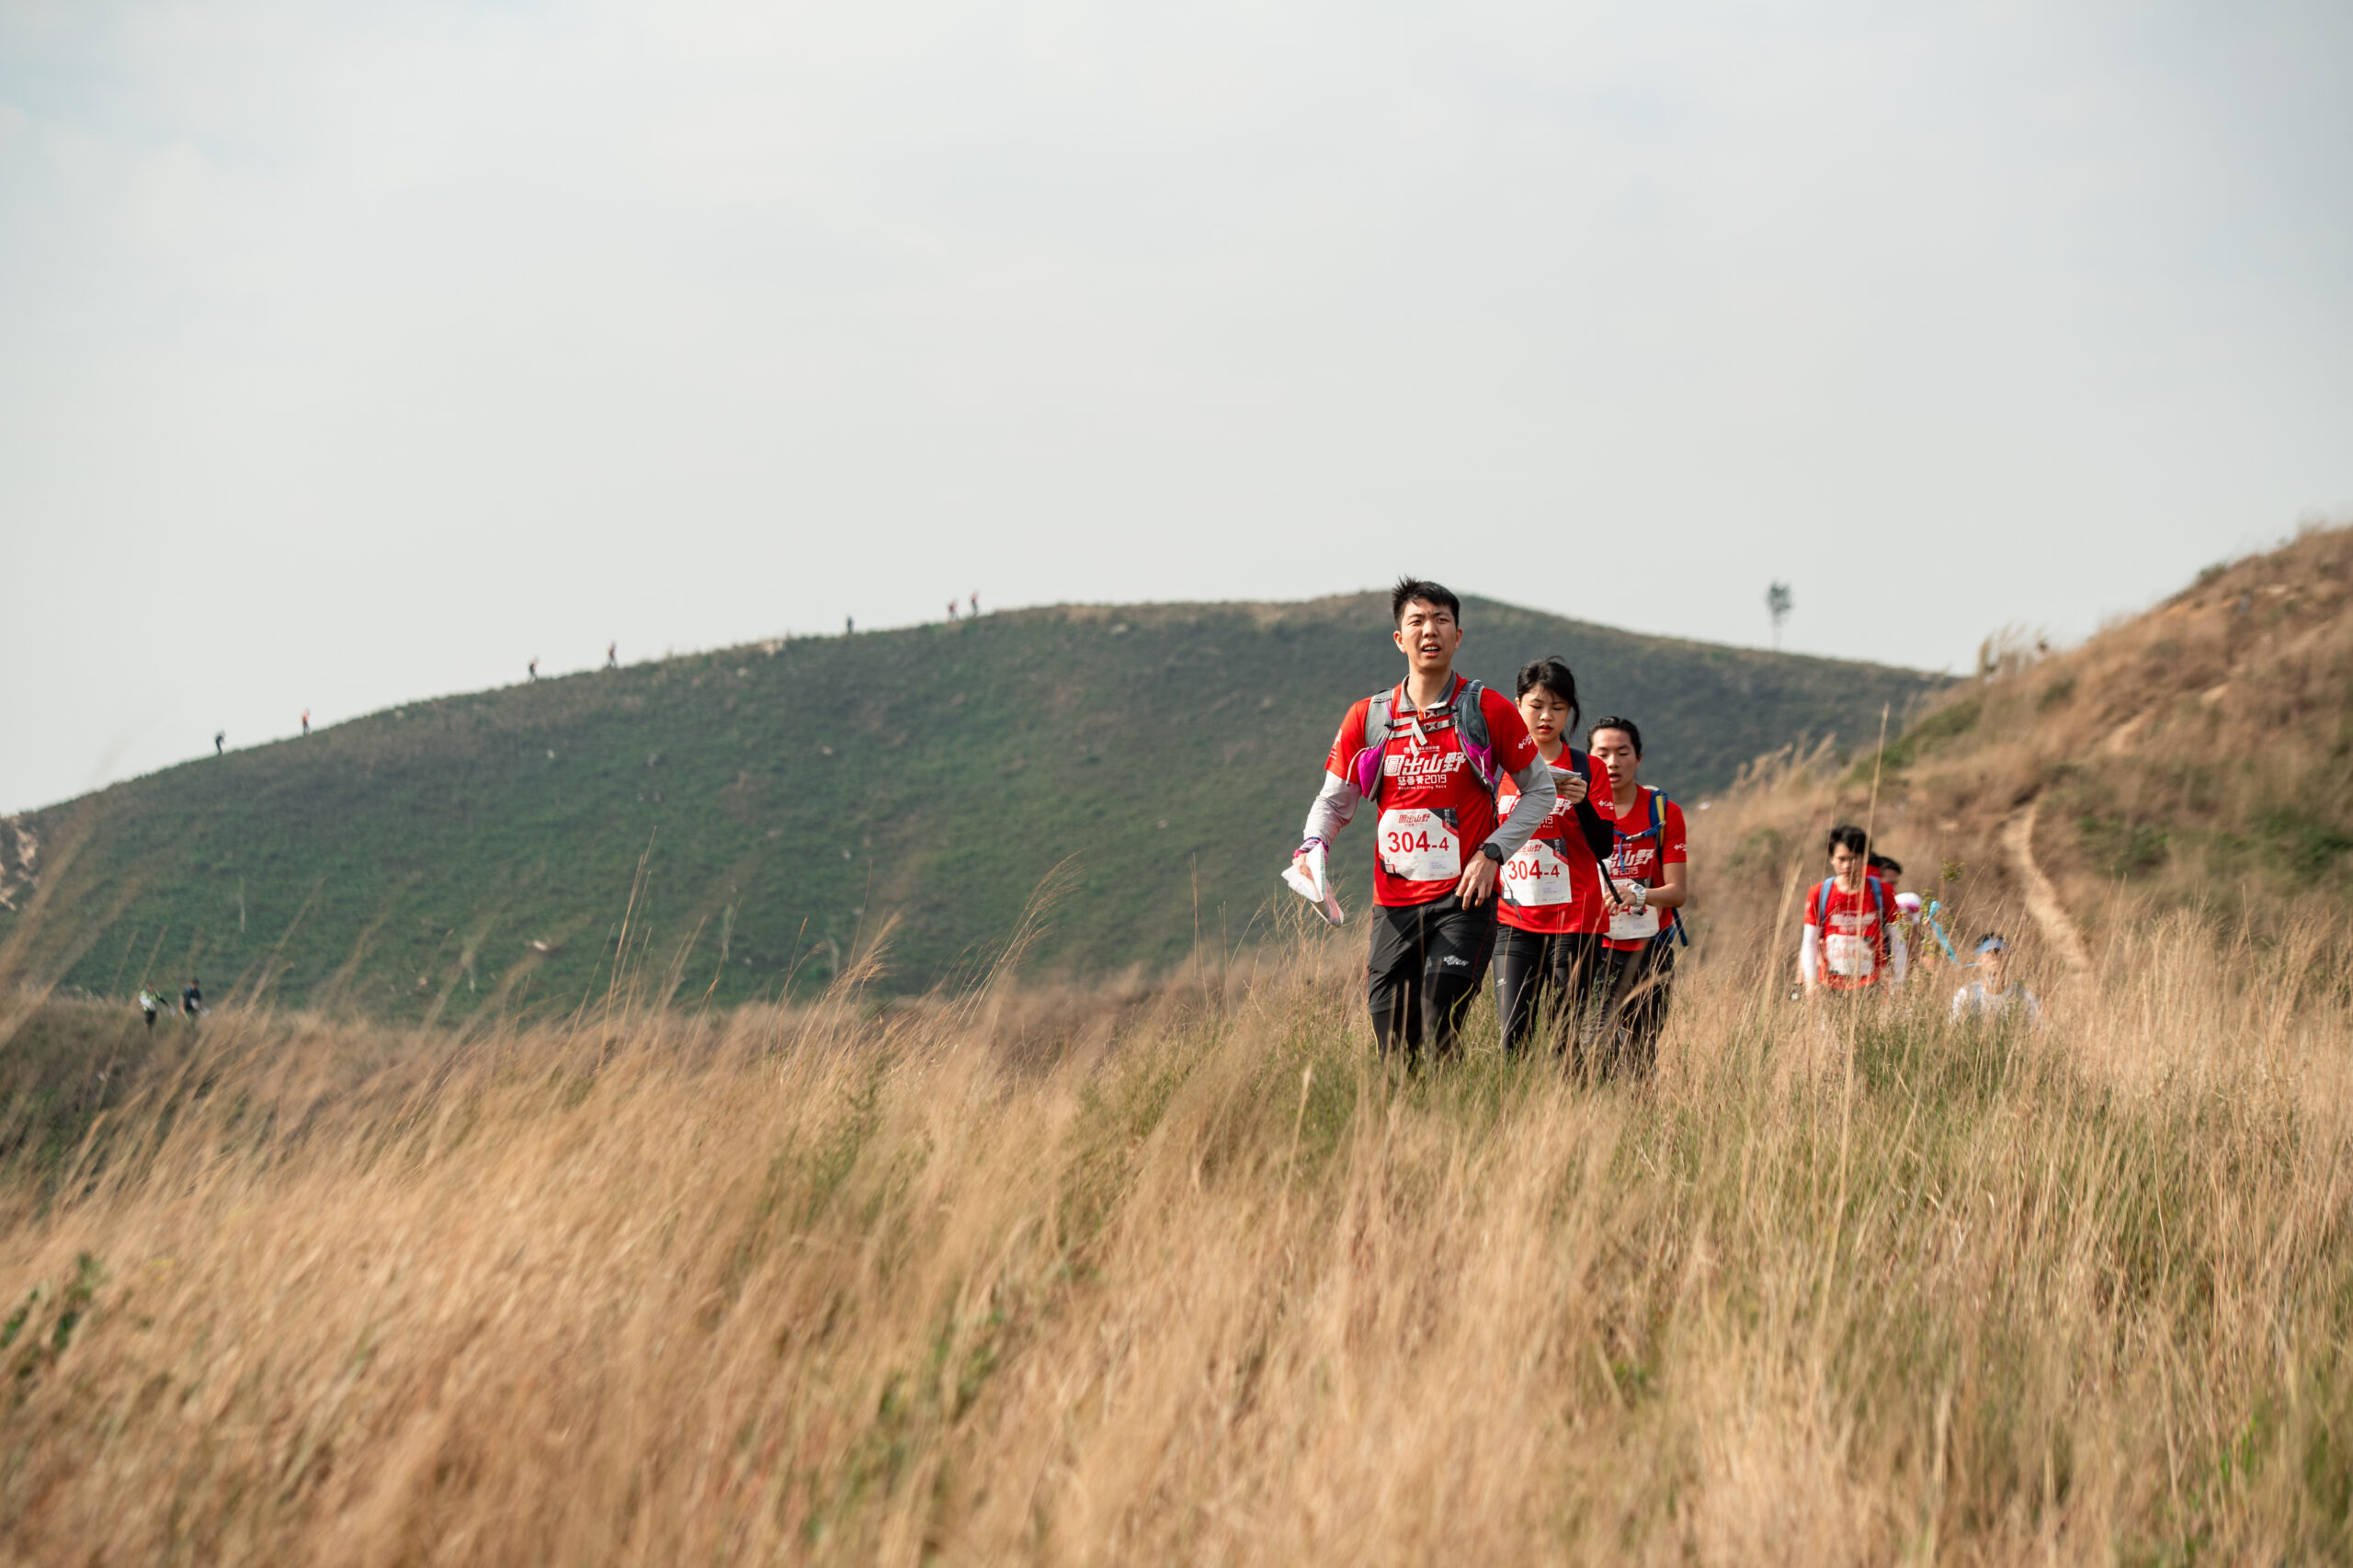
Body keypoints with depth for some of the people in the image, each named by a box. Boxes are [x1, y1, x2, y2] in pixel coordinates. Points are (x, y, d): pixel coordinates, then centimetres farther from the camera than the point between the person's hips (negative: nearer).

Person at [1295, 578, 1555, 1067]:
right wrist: (1313, 846, -5)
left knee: (1438, 1036, -18)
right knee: (1394, 1050, 1)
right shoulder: (1367, 718, 8)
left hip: (1464, 898, -3)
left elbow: (1540, 791, 9)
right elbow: (1334, 801, 16)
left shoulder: (1490, 711, 1)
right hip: (1393, 902, 3)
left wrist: (1493, 852, -4)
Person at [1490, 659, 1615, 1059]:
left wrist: (1582, 803, -18)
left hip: (1574, 921, -1)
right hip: (1513, 921, 2)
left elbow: (1603, 848, -5)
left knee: (1568, 1040, -3)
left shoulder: (1588, 771, 3)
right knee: (1513, 1039, -10)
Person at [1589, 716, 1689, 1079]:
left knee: (1644, 1054, 4)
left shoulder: (1664, 812, -1)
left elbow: (1678, 891, -6)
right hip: (1596, 944, -1)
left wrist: (1639, 894, -25)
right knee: (1599, 1045, -15)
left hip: (1651, 948, 1)